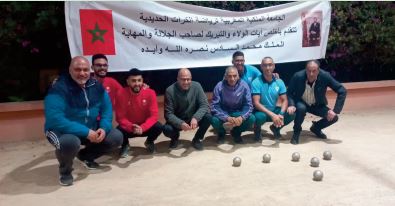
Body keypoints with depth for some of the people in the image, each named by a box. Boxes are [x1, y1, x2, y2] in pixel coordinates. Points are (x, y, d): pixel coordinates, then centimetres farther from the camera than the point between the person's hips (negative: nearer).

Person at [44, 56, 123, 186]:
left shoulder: (96, 86, -5)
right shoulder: (59, 89, -24)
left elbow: (107, 109, 2)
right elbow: (55, 120, -33)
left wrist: (104, 128, -19)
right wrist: (86, 132, -35)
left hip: (90, 130, 6)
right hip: (62, 131, -6)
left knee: (116, 137, -6)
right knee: (70, 142, -39)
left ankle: (86, 156, 22)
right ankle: (65, 170, -2)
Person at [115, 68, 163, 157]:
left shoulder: (150, 93, -17)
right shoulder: (121, 94, -19)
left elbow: (153, 115, -18)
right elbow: (120, 117, -16)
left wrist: (142, 128, -36)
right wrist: (131, 127, -36)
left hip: (145, 126, 1)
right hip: (129, 127, -1)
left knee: (158, 127, -28)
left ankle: (149, 142, 10)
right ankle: (125, 145, 8)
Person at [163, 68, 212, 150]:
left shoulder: (197, 86, -15)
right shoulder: (170, 91, -20)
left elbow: (204, 105, -17)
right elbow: (168, 114, -20)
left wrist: (195, 118, -36)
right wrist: (180, 124, -38)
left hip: (194, 119, 2)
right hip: (178, 121, -1)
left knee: (208, 117, -26)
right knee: (167, 129, -30)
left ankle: (197, 139, 2)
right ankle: (175, 137, 10)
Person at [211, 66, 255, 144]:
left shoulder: (244, 85, -16)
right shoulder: (219, 86, -20)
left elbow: (248, 105, -13)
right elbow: (215, 106, -21)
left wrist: (241, 117, -34)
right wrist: (227, 118, -37)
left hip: (238, 112, 2)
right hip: (223, 112, -1)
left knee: (251, 119, -26)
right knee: (214, 120, -33)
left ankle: (236, 133, 7)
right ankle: (221, 133, 6)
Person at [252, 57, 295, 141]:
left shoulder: (279, 82, -3)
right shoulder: (256, 82, -17)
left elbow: (284, 100, -4)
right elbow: (256, 103, -23)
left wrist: (281, 114, -25)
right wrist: (272, 115, -34)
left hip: (274, 110, 4)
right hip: (261, 111, -4)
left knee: (291, 114, -21)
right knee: (259, 116, -38)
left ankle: (275, 128, 10)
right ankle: (257, 129, 1)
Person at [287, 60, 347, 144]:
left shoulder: (325, 76, -25)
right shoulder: (298, 76, -26)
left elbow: (342, 91, -19)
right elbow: (289, 92, -13)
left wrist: (335, 110, -24)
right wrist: (291, 105, -32)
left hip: (317, 105, 2)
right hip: (301, 103, -2)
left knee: (333, 117, -17)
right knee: (301, 108, -35)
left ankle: (316, 128, 15)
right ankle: (296, 131, -6)